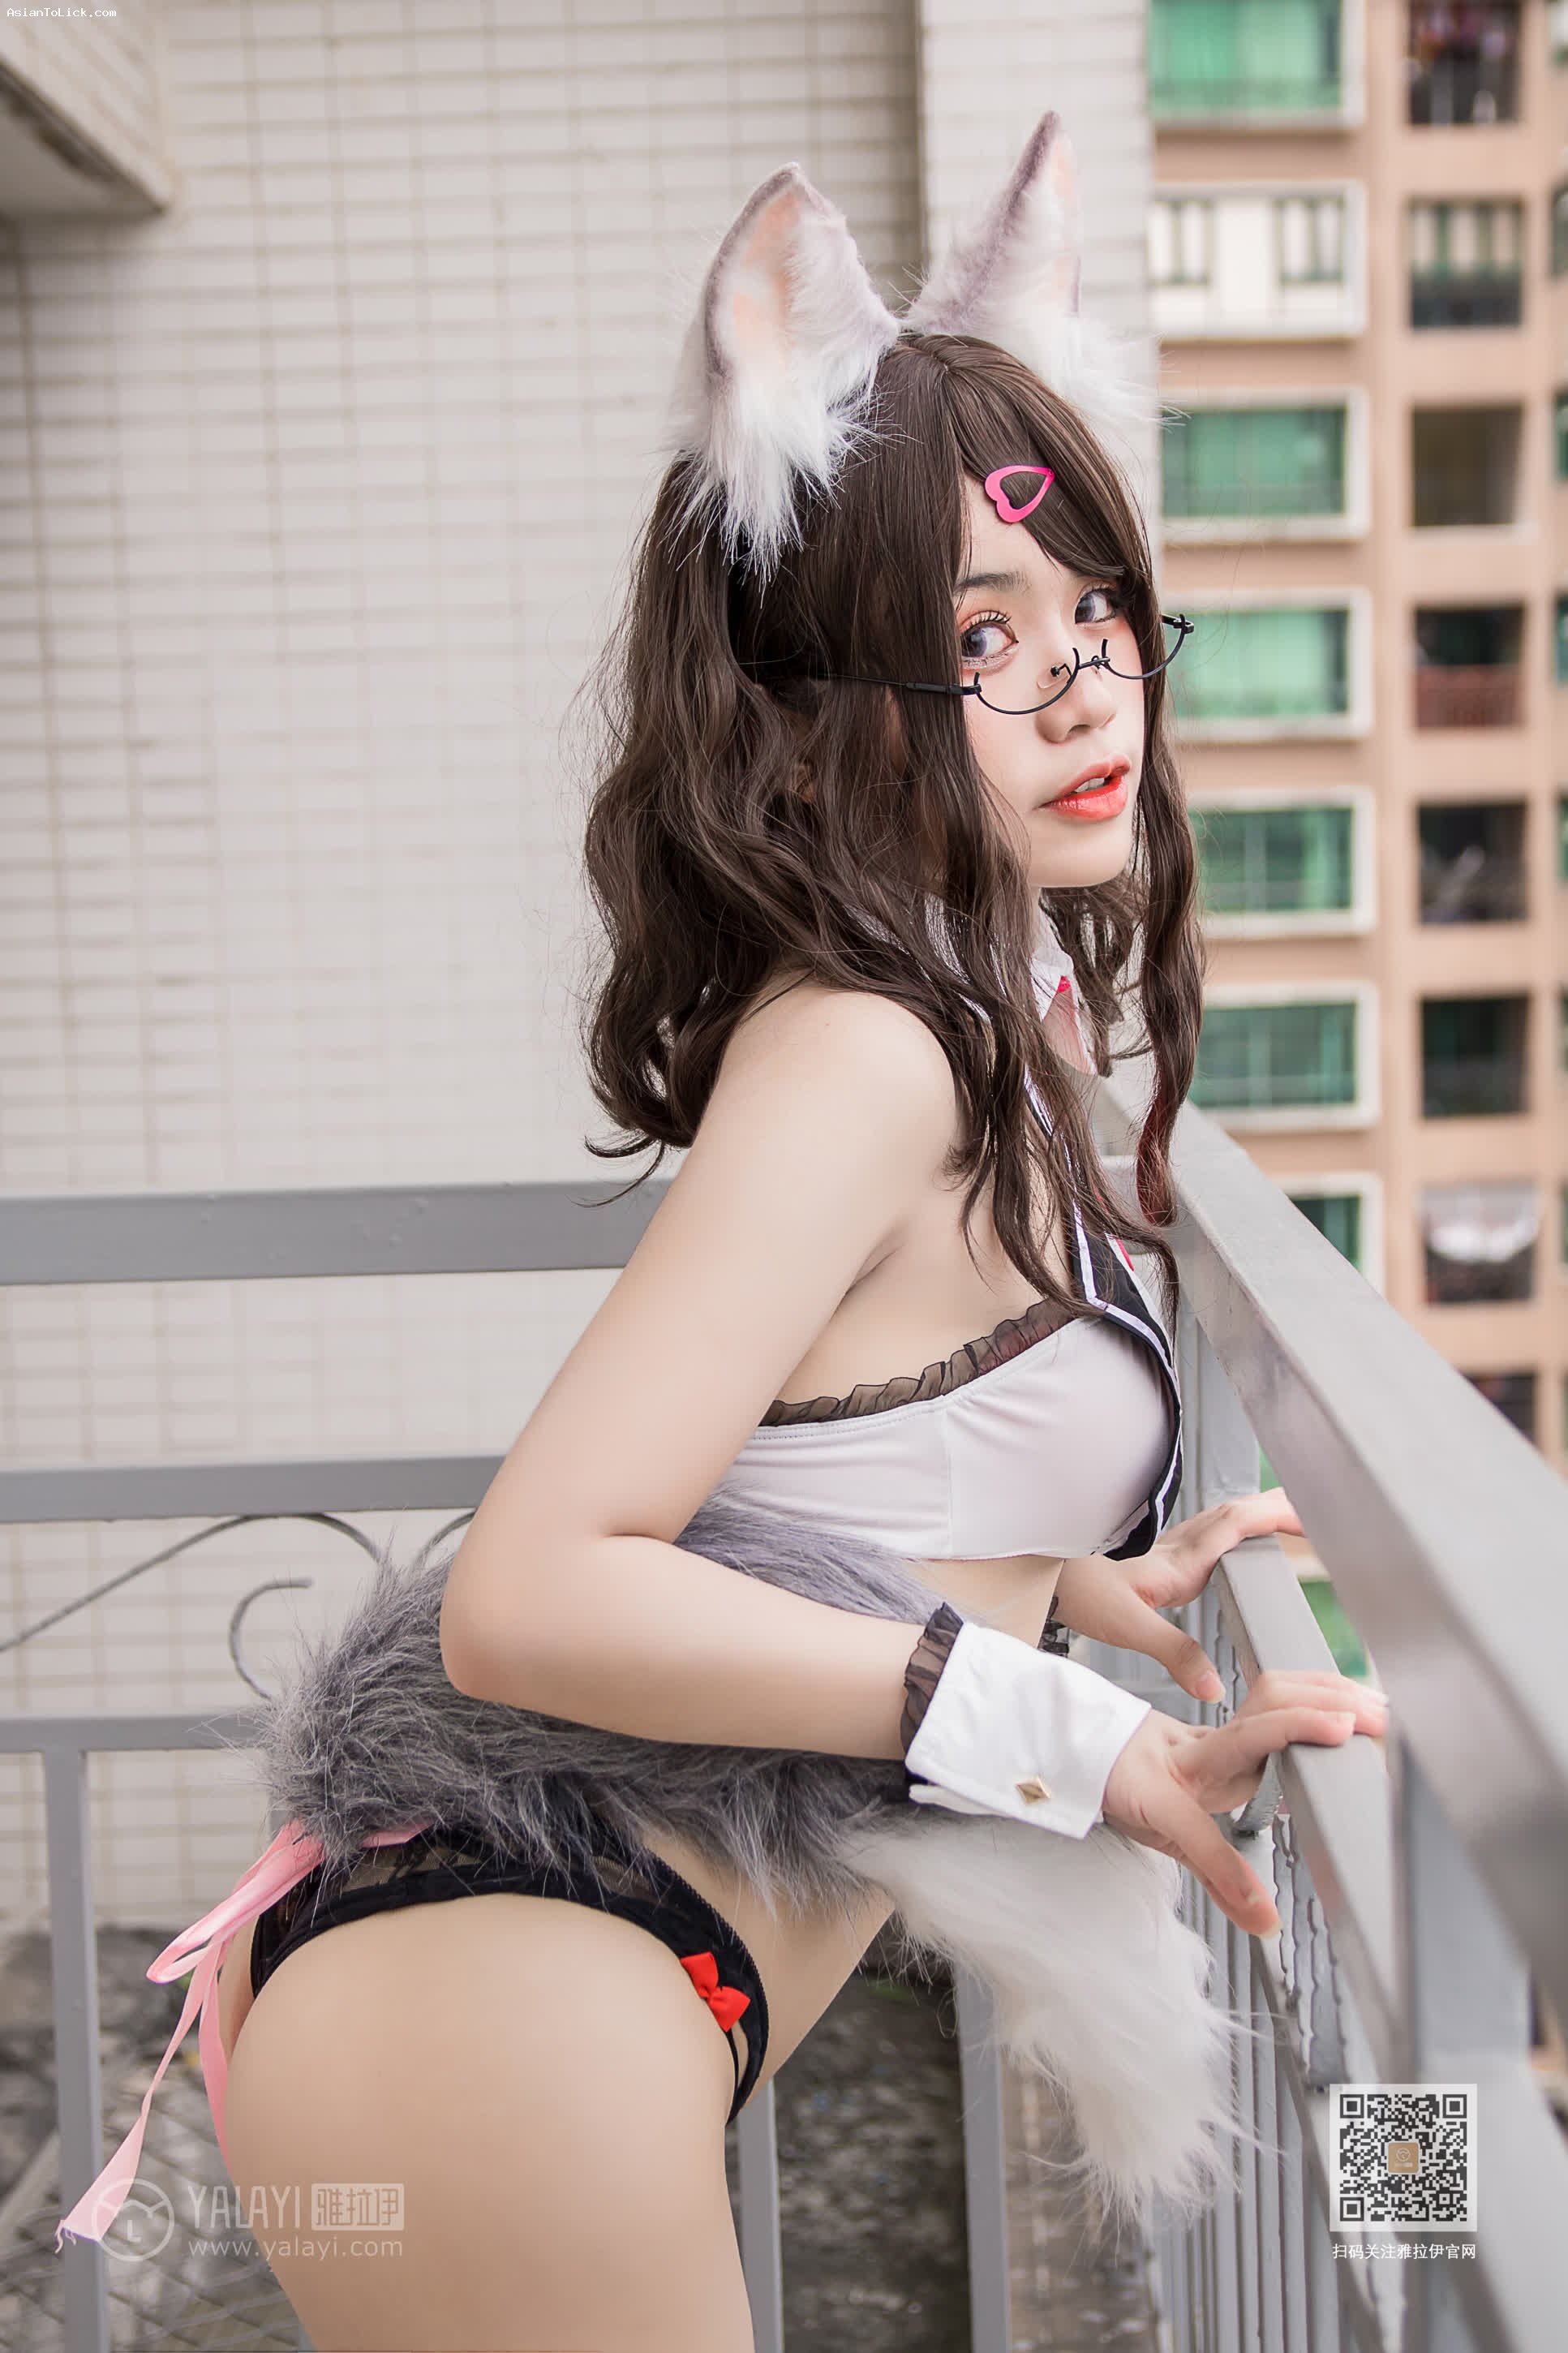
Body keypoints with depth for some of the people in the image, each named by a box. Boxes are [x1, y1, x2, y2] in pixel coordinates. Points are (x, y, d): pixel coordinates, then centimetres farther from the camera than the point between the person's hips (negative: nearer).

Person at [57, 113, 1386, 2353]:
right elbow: (531, 1596, -26)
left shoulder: (971, 1032, 9)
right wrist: (1072, 1728, -23)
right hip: (520, 2029, -9)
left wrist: (1067, 1581, 8)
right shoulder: (860, 1061, -19)